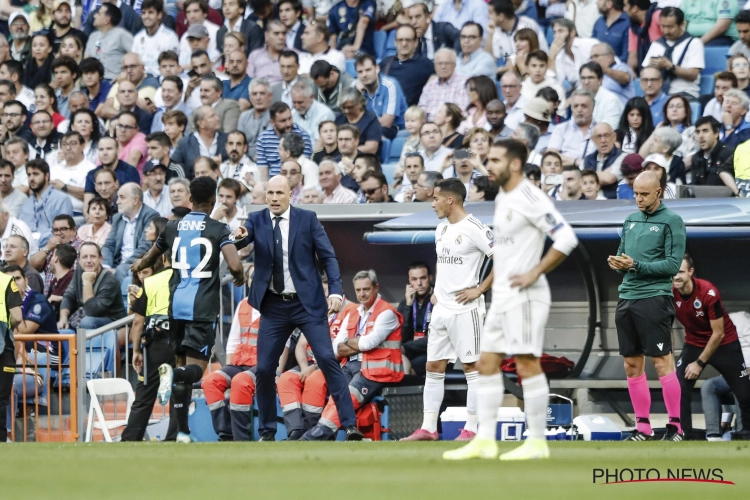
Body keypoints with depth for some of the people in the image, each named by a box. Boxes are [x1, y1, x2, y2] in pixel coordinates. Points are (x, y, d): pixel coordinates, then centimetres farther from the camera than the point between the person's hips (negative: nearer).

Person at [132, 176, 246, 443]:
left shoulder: (173, 227, 9)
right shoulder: (218, 230, -4)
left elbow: (149, 259, 24)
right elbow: (235, 266, -17)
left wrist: (138, 266, 48)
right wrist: (240, 278, 7)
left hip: (177, 304, 5)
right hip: (202, 308, -4)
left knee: (183, 362, 15)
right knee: (196, 367, -6)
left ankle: (182, 430, 13)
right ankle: (172, 373, -41)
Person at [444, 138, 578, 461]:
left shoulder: (529, 198, -14)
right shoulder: (501, 198, 14)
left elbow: (566, 239, -20)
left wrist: (534, 273, -18)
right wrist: (494, 279, 16)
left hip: (524, 295, -10)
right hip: (501, 295, 10)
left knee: (527, 363, -7)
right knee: (487, 363, 8)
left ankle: (537, 442, -3)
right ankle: (485, 440, 10)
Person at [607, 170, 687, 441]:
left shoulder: (671, 221, -3)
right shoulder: (630, 221, 17)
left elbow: (673, 264, -10)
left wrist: (636, 265, -17)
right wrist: (617, 263, -2)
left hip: (654, 299, -7)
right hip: (627, 298, 7)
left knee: (662, 362, -8)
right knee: (632, 365, 6)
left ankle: (676, 425, -4)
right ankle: (642, 426, 11)